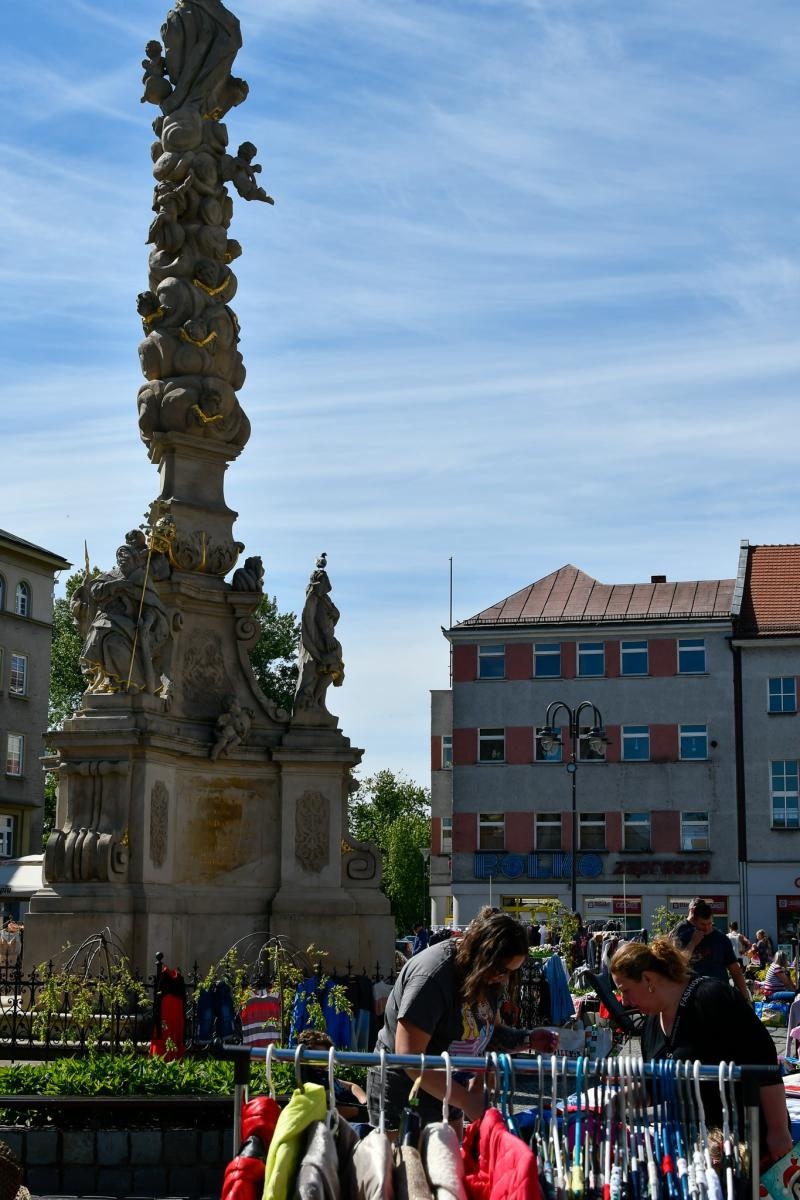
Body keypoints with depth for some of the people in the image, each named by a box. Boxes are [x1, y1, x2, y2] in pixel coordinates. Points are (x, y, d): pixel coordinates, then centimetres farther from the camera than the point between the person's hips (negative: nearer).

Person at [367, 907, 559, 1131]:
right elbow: (410, 1058, -29)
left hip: (446, 1091, 8)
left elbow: (492, 1031, 11)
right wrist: (467, 1101, -28)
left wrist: (528, 1039, -10)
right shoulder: (432, 976, -27)